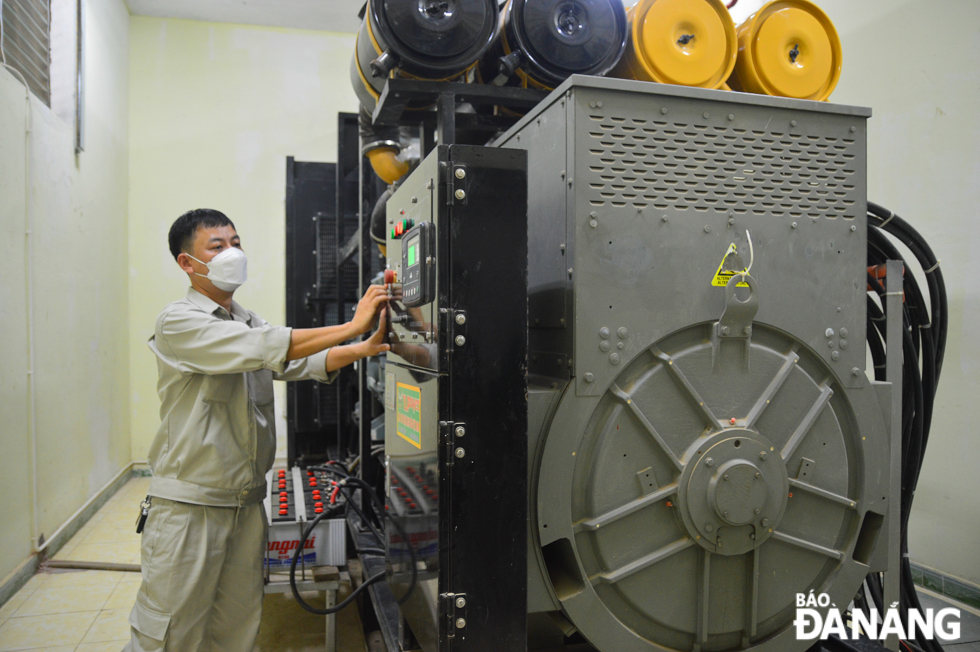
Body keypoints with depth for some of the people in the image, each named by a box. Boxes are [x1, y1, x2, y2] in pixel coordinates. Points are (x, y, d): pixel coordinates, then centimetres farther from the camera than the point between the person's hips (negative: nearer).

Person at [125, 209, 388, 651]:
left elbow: (302, 362, 1)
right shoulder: (178, 322, -9)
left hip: (247, 504, 7)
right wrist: (351, 326, -24)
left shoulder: (249, 324, 15)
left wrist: (362, 349, -17)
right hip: (188, 507, -6)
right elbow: (264, 348, -22)